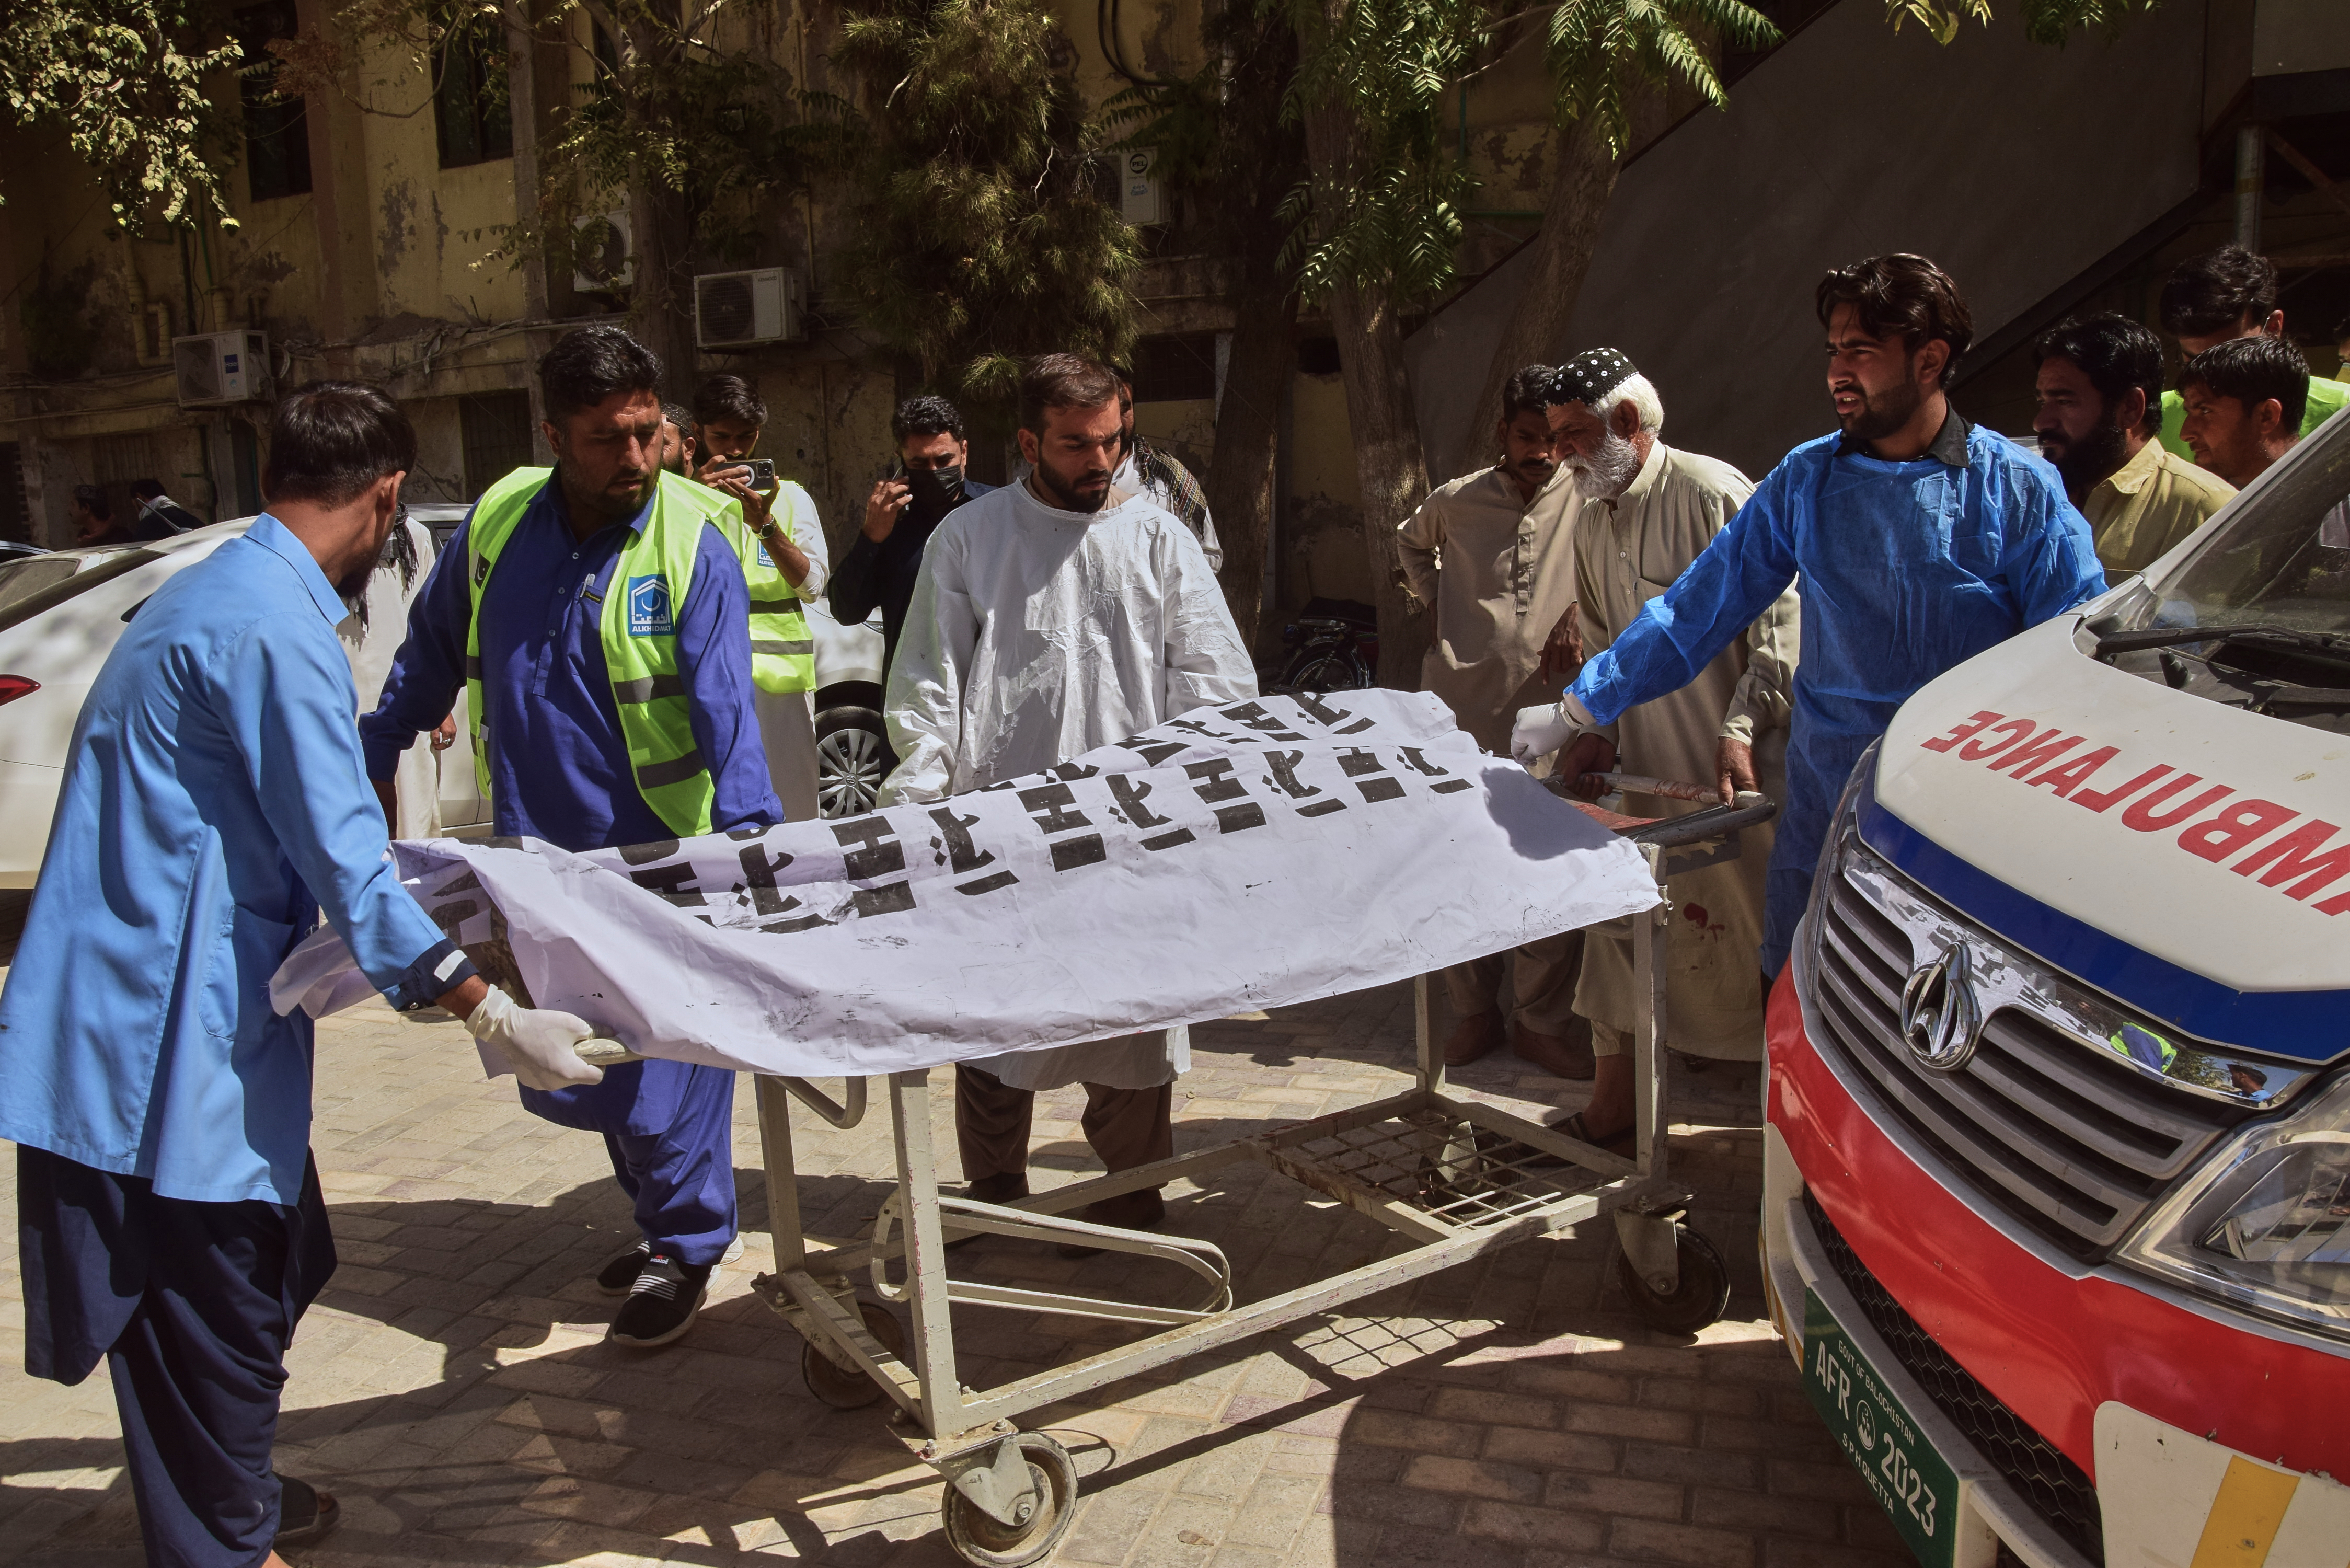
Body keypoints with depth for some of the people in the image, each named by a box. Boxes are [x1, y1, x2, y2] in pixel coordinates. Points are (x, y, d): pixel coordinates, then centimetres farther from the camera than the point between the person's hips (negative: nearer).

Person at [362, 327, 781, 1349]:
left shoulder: (692, 541, -12)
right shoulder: (497, 521, 1)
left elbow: (723, 701, -20)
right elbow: (431, 651, 16)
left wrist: (745, 824, -33)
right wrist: (377, 757, 21)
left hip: (659, 855, -5)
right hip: (536, 853, 5)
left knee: (663, 1060, 1)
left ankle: (686, 1247, 24)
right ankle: (663, 1211, 36)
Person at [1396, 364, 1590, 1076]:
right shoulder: (1456, 501, 8)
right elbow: (1411, 541, 29)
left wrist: (1583, 609, -2)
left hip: (1550, 704, -1)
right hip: (1462, 705, 2)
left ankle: (1541, 1018, 12)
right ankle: (1475, 1010, 19)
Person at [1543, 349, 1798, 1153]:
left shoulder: (1713, 494, -13)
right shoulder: (1593, 520, 12)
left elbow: (1780, 621, -14)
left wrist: (1741, 732, -19)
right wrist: (1599, 727, 6)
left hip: (1731, 765, -7)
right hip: (1642, 758, 7)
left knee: (1764, 925, 1)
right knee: (1621, 917, 7)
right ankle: (1611, 1110, 18)